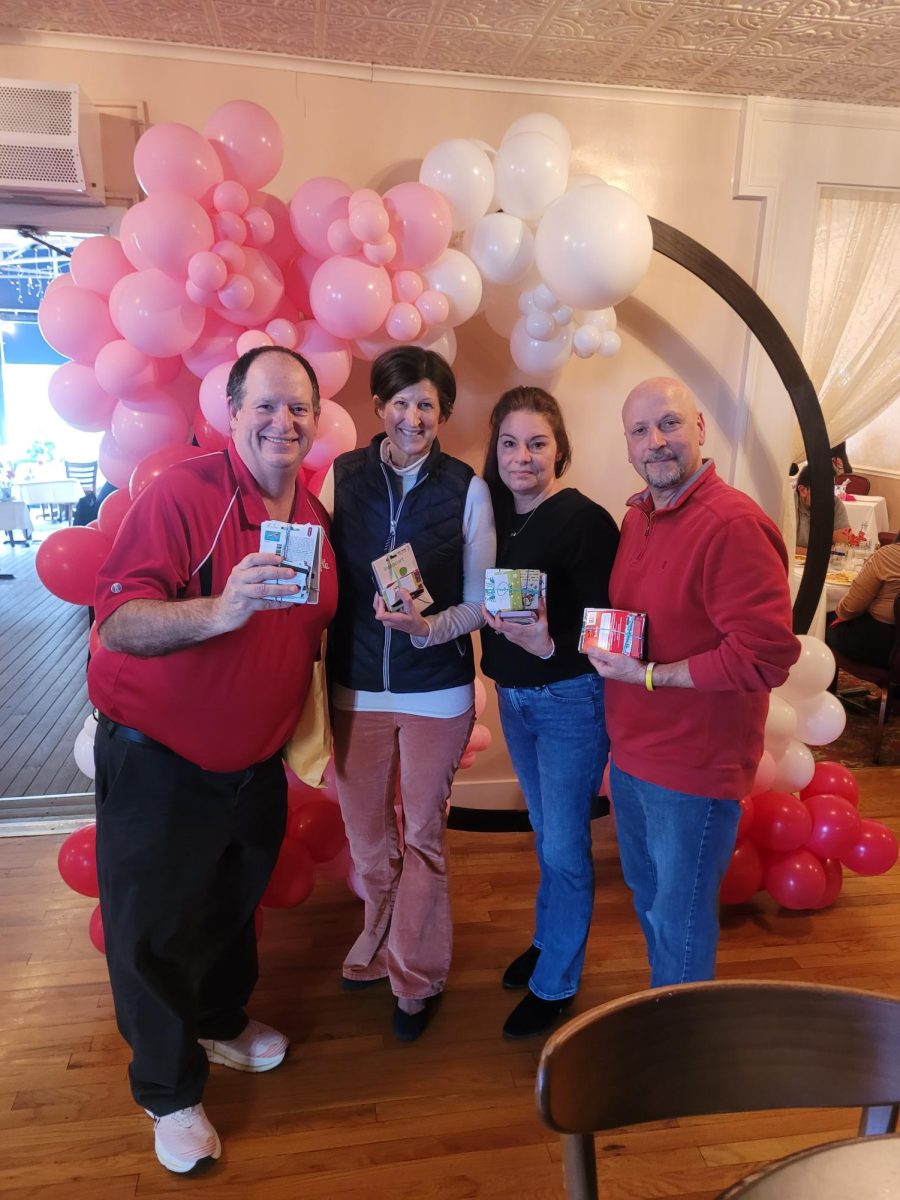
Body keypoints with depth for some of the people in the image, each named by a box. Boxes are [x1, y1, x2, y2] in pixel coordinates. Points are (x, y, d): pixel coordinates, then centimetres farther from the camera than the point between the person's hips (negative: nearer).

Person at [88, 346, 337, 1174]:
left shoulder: (317, 515, 0)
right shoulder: (182, 493, -21)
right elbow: (118, 620, -29)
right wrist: (220, 610, -43)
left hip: (255, 763, 6)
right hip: (157, 763, -6)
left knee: (235, 908, 25)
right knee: (155, 930, 9)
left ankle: (221, 1023, 52)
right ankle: (169, 1092, 33)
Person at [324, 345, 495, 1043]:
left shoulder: (467, 490, -6)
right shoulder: (342, 476, -2)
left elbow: (480, 601, -2)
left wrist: (429, 626, -20)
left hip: (437, 690, -2)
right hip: (356, 687, 2)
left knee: (423, 836, 11)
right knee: (366, 830, 18)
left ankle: (416, 974, 33)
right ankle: (379, 939, 45)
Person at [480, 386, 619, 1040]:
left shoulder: (585, 521, -18)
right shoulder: (497, 514, 2)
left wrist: (550, 647, -35)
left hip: (571, 698, -6)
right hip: (513, 694, 6)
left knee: (563, 847, 4)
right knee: (546, 833, 22)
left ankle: (555, 982, 25)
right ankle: (551, 939, 43)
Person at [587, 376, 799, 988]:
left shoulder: (734, 524, -22)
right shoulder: (638, 516, 7)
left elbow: (767, 654, -26)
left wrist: (649, 676, -22)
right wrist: (601, 638, 4)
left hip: (695, 767, -9)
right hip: (632, 753, 9)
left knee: (679, 921, 9)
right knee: (647, 895, 25)